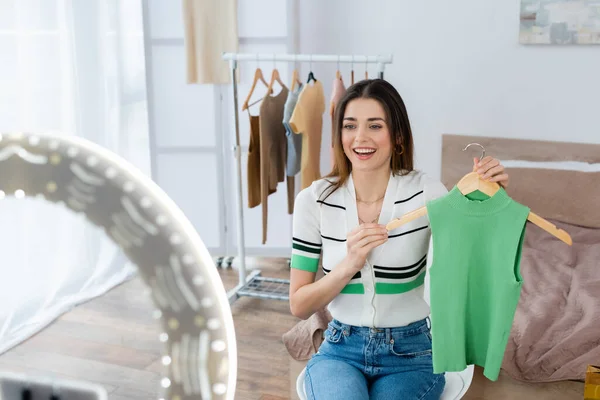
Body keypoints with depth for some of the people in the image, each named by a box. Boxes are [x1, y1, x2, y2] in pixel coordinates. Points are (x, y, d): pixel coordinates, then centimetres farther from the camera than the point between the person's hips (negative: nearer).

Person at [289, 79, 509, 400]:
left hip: (410, 352, 0)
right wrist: (349, 265, -21)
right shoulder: (314, 200, -6)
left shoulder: (425, 192, -9)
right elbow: (299, 306, -4)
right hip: (341, 349, 0)